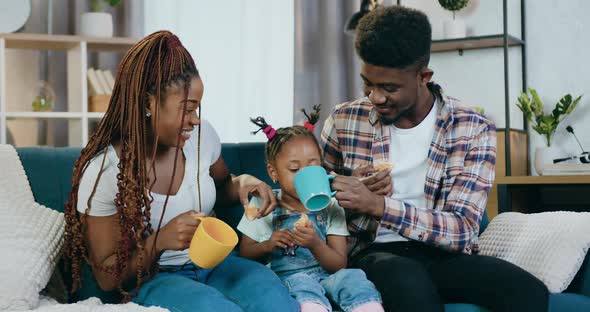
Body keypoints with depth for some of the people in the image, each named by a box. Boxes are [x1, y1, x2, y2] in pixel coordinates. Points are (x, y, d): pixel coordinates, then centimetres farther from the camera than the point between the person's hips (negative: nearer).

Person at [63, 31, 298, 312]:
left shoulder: (201, 134, -4)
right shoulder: (102, 172, -17)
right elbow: (108, 277, -10)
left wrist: (240, 184, -5)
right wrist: (159, 241, -29)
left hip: (212, 265, 4)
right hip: (151, 280, -4)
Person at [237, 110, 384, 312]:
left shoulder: (330, 208, 7)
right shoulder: (263, 205, 7)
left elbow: (338, 265, 0)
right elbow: (244, 253, 12)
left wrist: (315, 244, -21)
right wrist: (267, 245, -10)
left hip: (325, 276, 2)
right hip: (285, 279, -2)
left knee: (353, 277, -30)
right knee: (301, 282, -36)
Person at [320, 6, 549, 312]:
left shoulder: (473, 129, -2)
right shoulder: (343, 121, 2)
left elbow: (462, 230, -10)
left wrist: (380, 205, -24)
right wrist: (355, 193, -10)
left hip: (443, 255, 1)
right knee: (410, 281, -39)